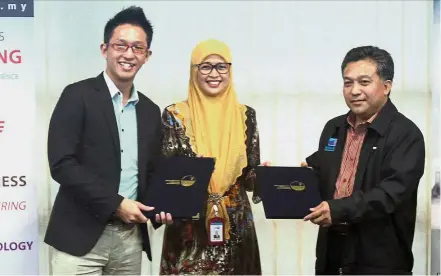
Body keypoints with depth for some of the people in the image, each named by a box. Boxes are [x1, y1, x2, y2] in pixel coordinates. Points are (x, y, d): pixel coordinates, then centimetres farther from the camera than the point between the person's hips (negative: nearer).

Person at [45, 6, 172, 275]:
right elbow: (61, 163, -13)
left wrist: (159, 207, -2)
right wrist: (115, 203, -15)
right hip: (81, 235, -5)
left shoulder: (151, 111, 12)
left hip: (131, 238, 5)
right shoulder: (78, 95, -5)